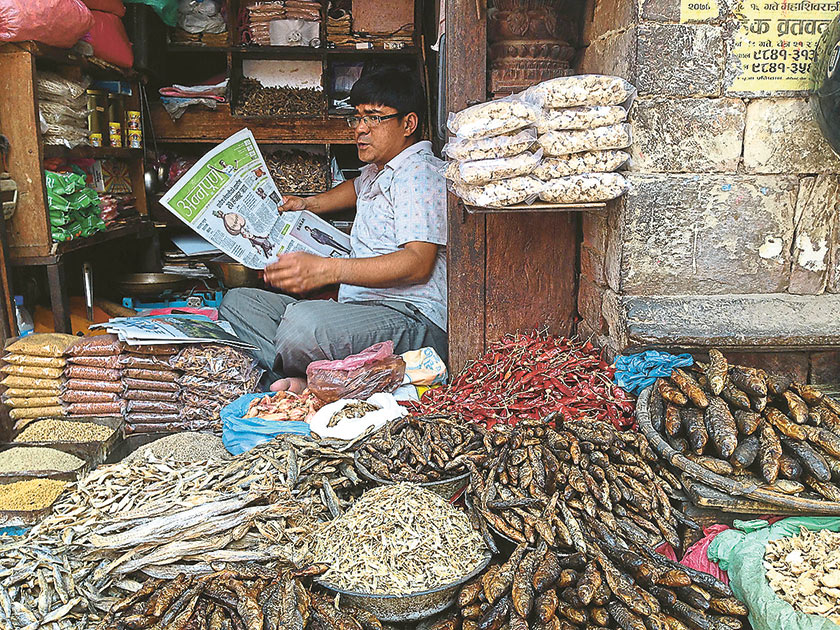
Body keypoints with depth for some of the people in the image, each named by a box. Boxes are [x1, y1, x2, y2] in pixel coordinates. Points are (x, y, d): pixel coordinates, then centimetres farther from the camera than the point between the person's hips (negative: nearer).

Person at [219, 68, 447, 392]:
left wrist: (327, 270, -32)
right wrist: (309, 204, 36)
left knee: (304, 321, -39)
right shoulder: (377, 171, 24)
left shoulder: (419, 173, -7)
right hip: (360, 310, 10)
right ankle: (307, 379, -18)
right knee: (237, 301, 3)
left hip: (413, 317, -10)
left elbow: (419, 263, -22)